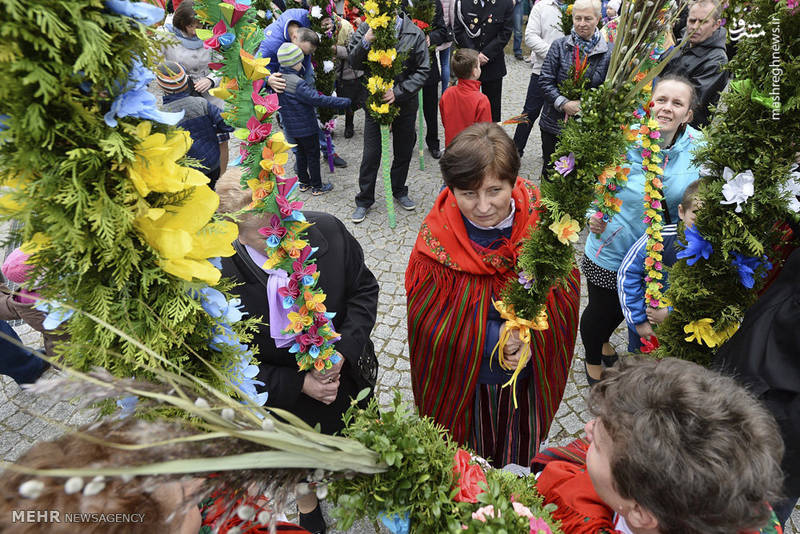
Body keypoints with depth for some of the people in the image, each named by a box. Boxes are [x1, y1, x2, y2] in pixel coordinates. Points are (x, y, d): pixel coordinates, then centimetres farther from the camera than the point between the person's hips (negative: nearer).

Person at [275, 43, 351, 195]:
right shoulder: (297, 83, -27)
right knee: (313, 155, 7)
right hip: (306, 127, -8)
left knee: (301, 153, 22)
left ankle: (304, 182, 33)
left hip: (291, 126, 8)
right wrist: (345, 102, -29)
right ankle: (317, 187, 17)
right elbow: (318, 99, -32)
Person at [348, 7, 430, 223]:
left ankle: (399, 191, 37)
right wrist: (365, 42, -23)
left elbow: (423, 70, -8)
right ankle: (364, 201, 19)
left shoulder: (414, 33, -8)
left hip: (405, 102, 1)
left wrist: (398, 91, -19)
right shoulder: (366, 28, -6)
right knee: (371, 154, 3)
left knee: (404, 151, 14)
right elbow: (354, 62, -5)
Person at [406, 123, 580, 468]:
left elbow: (565, 292, -11)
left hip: (527, 380, 3)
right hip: (462, 382, -2)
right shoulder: (438, 237, -24)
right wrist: (494, 337, -28)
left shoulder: (542, 221, -20)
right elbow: (427, 320, -19)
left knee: (519, 453, 31)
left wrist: (531, 335, -30)